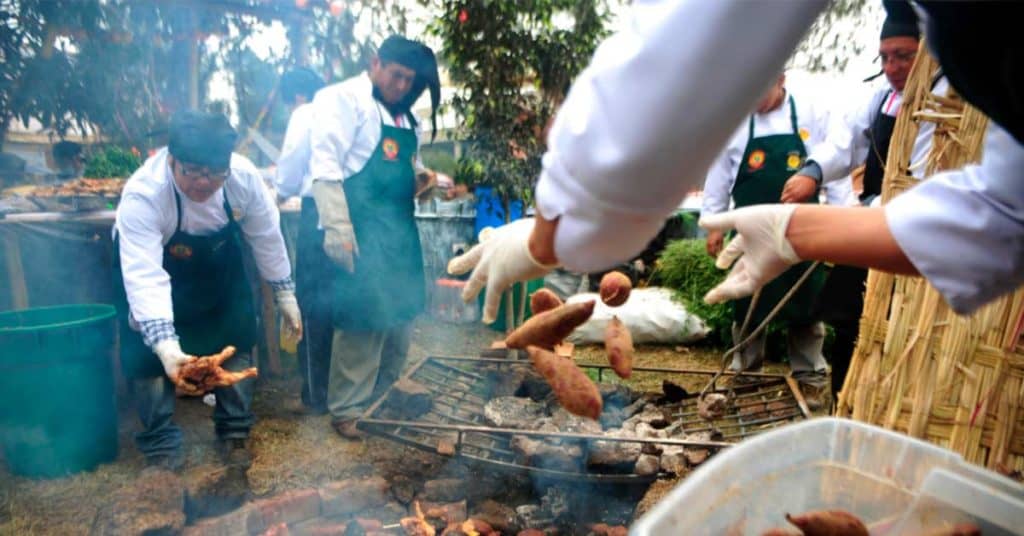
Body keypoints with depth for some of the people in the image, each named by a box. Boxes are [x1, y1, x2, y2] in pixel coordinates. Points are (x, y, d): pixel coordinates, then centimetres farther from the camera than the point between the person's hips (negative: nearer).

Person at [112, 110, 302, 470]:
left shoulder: (244, 177, -29)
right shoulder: (142, 195, -38)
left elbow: (266, 236, -13)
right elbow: (145, 277, -44)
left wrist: (285, 294, -7)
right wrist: (166, 346, -56)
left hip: (218, 261, 3)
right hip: (152, 261, -2)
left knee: (237, 339, 0)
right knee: (147, 353, -10)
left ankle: (235, 433, 17)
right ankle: (160, 448, 8)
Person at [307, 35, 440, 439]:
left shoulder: (402, 115, 18)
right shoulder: (344, 99, -6)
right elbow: (325, 165, -15)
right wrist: (337, 228, -22)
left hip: (399, 230, 9)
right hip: (361, 230, -8)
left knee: (400, 316, 13)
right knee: (364, 321, -6)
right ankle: (347, 410, 11)